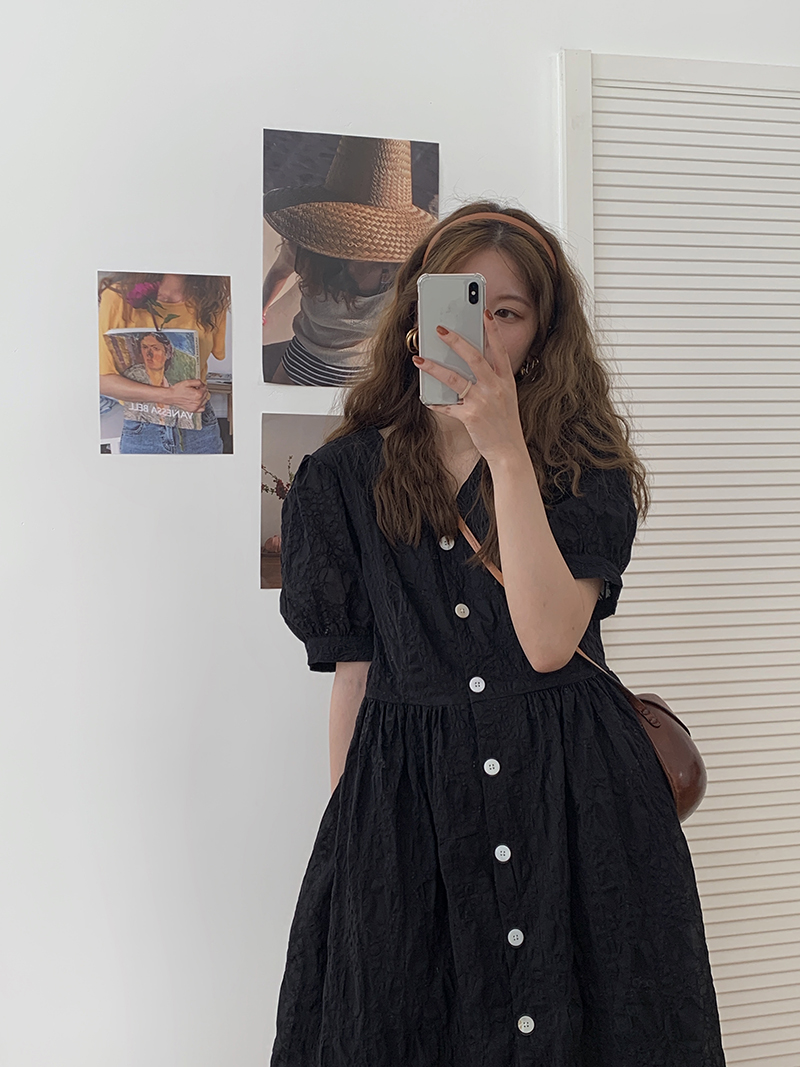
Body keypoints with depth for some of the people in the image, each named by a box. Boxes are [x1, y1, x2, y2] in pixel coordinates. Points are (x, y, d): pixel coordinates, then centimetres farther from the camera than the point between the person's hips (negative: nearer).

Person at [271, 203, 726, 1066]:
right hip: (404, 800, 1)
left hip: (574, 799, 0)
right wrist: (345, 829, 6)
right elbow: (353, 670, 6)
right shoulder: (348, 475, 3)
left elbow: (548, 640, -17)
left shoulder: (585, 464, -2)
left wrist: (506, 451, -21)